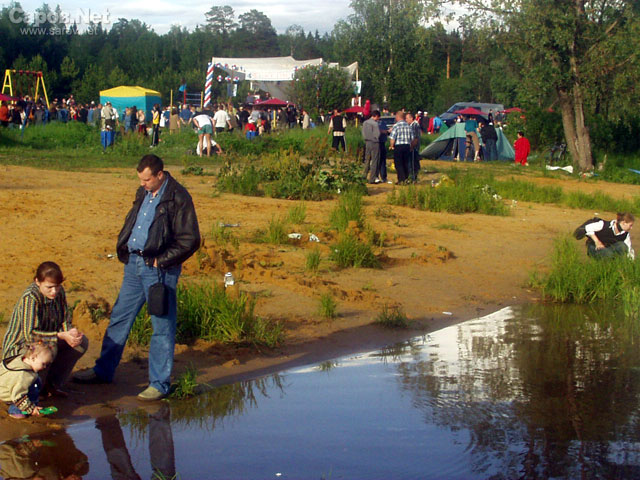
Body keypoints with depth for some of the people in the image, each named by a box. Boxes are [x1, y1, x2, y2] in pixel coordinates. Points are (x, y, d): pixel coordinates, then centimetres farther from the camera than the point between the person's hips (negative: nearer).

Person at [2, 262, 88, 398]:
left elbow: (65, 321, 1)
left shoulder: (59, 292, -5)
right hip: (19, 348, -8)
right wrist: (61, 335, -35)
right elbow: (30, 334, -33)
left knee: (81, 342, -5)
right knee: (50, 348, -36)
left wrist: (71, 332, -24)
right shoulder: (30, 298, -28)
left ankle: (53, 382, 4)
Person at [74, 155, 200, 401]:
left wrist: (160, 260, -15)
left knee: (162, 326, 1)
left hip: (159, 269, -8)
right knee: (119, 318, 15)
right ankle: (103, 371, 28)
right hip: (133, 264, 8)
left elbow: (190, 240, -15)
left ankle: (159, 383, 9)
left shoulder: (178, 198, -12)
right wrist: (122, 247, 11)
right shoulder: (144, 193, 12)